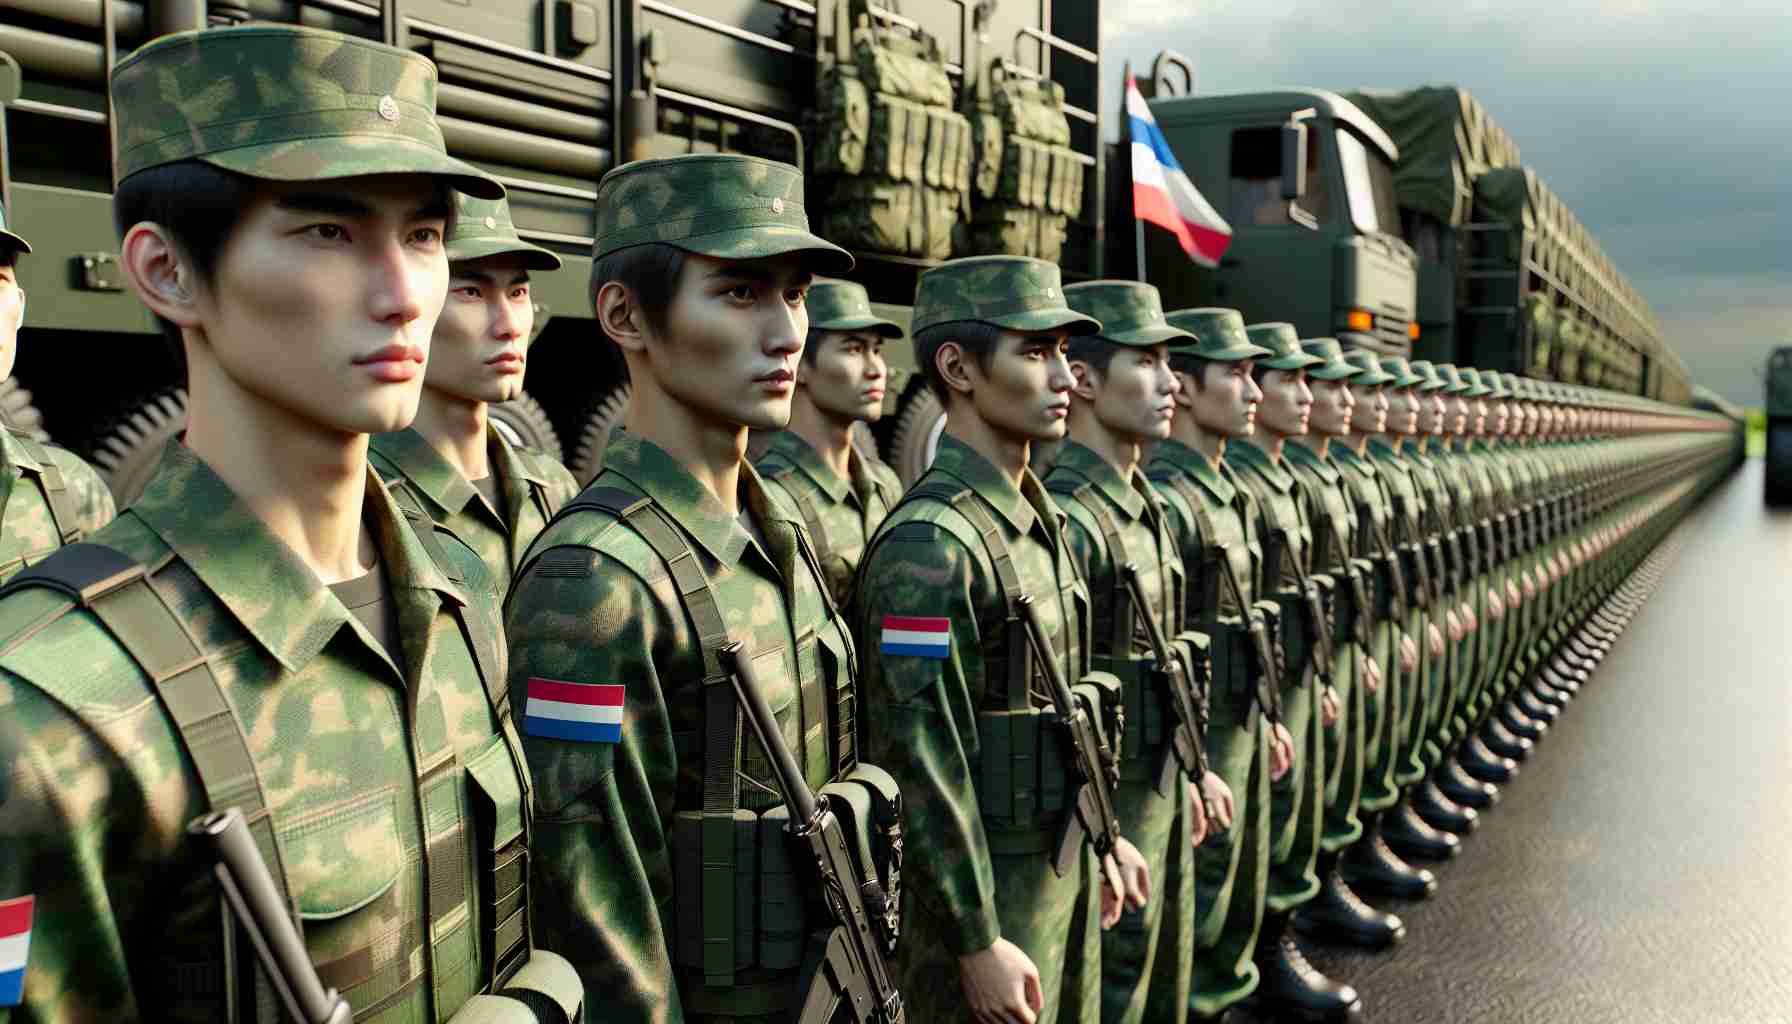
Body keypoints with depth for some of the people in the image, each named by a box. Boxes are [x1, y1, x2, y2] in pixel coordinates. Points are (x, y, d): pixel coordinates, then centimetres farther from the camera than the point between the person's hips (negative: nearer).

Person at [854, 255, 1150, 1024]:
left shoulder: (1038, 520, 8)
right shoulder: (930, 544, -21)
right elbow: (924, 763, -22)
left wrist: (1101, 838, 18)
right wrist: (977, 943, -20)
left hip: (1063, 869, 9)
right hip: (982, 889, -8)